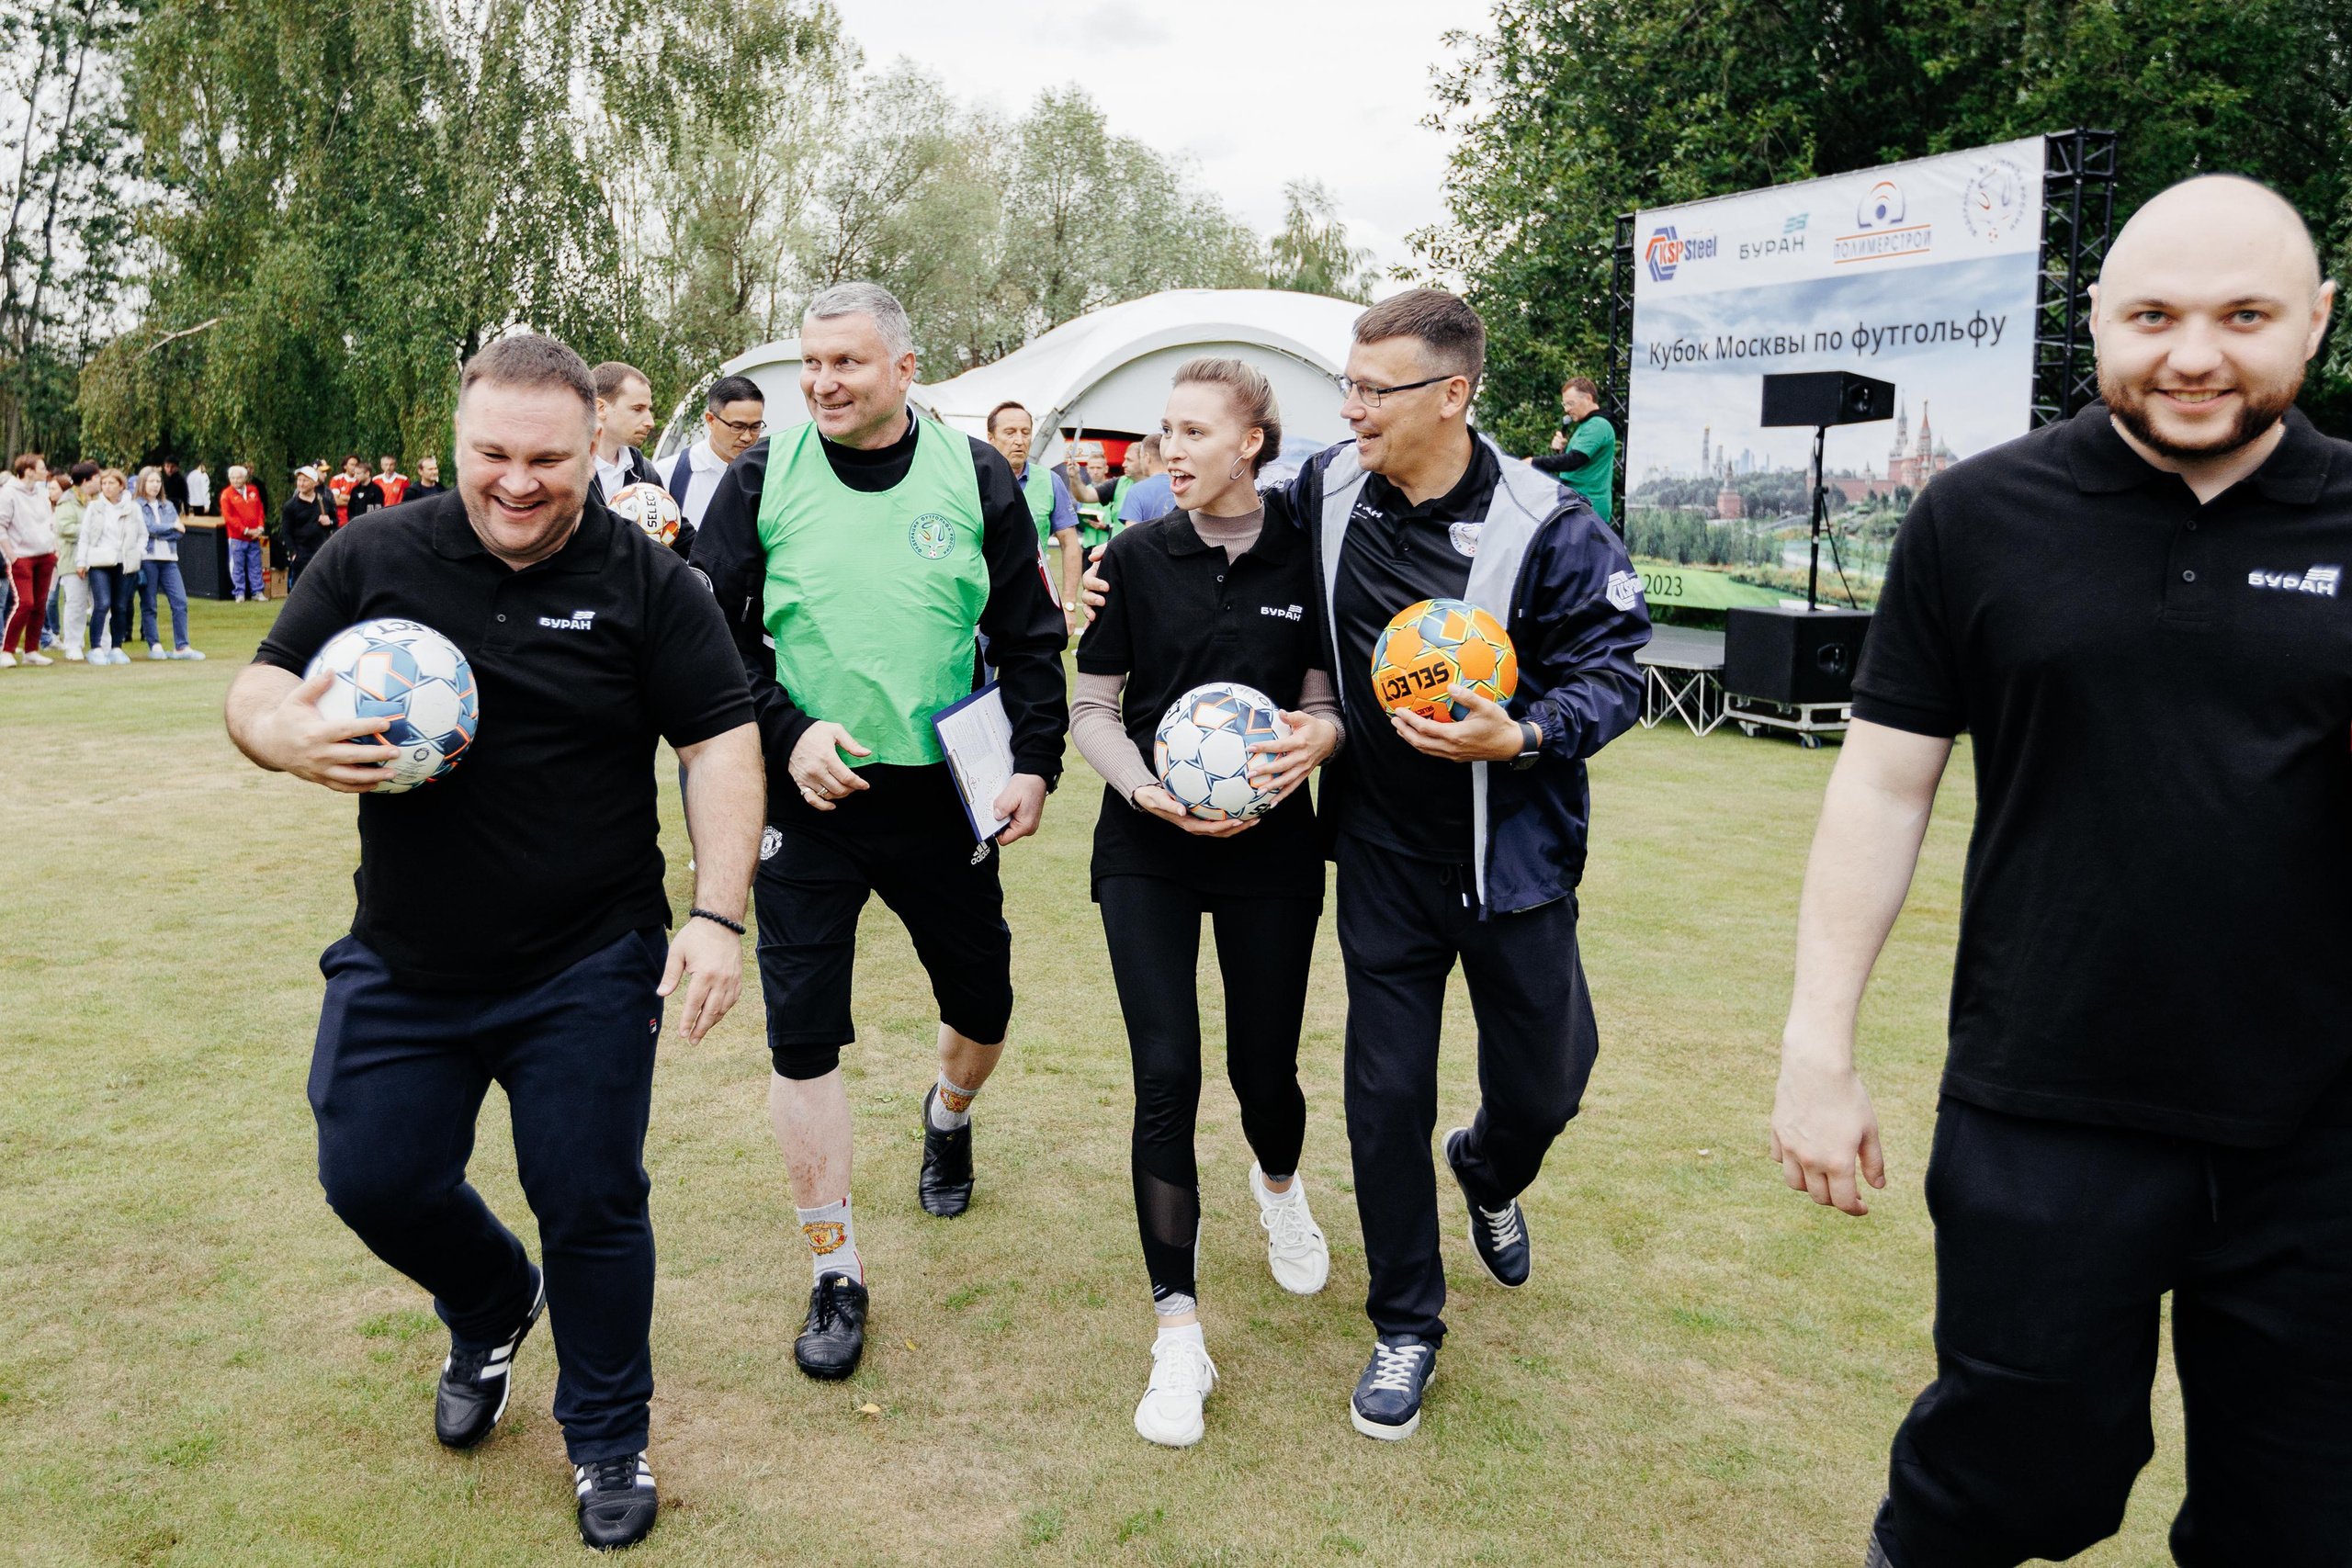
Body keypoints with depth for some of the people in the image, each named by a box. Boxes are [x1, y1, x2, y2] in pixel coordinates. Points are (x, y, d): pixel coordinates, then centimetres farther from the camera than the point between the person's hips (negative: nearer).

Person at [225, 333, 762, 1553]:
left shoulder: (647, 583, -7)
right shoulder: (373, 558, -1)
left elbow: (721, 744, -8)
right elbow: (258, 687, 3)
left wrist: (719, 914, -17)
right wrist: (288, 737, -23)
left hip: (588, 974, -2)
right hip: (401, 965, 3)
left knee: (591, 1205, 3)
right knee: (373, 1178, 9)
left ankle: (608, 1441, 26)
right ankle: (493, 1309, 43)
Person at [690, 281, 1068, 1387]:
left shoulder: (975, 477, 0)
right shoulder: (762, 478, -1)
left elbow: (1030, 635, 3)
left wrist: (1034, 761, -7)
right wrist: (786, 732, -12)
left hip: (943, 797, 1)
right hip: (806, 801, -1)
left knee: (984, 1004, 13)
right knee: (801, 1036, -1)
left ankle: (949, 1117, 50)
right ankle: (835, 1274, 15)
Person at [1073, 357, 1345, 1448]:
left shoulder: (1306, 558, -1)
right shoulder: (1136, 557, -1)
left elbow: (1326, 696, 6)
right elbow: (1092, 710, 1)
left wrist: (1319, 734, -18)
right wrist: (1150, 791, -16)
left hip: (1272, 847, 1)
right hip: (1148, 849, 0)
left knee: (1264, 1069, 8)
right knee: (1166, 1074, -7)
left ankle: (1279, 1185, 47)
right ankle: (1178, 1333, 5)